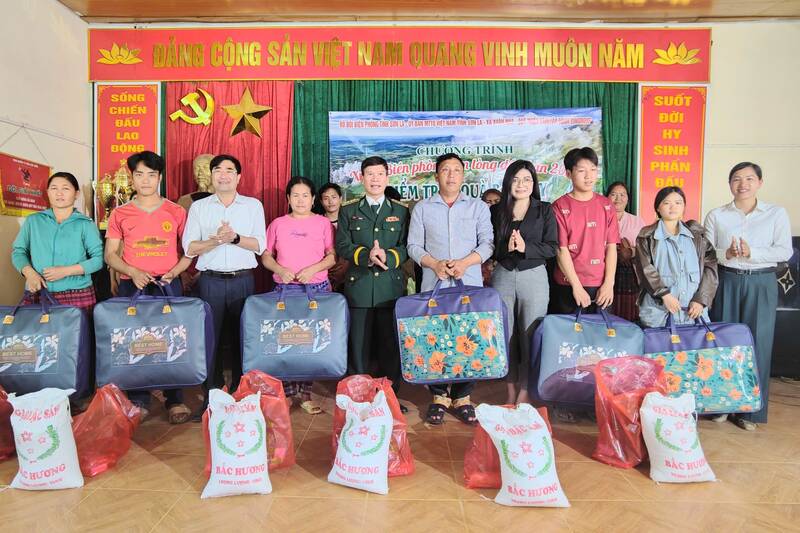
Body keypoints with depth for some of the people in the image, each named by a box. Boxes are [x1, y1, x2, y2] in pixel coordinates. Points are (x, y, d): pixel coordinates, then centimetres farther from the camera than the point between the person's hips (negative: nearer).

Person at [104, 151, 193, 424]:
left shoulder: (176, 212, 5)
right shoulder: (120, 214, 7)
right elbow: (110, 255, 8)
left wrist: (174, 272, -8)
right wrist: (134, 272, -9)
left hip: (168, 286, -1)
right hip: (131, 286, 1)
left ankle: (175, 401, 11)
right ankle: (138, 401, 15)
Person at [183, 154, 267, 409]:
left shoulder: (253, 205, 8)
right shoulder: (198, 207, 9)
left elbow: (259, 245, 0)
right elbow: (190, 248, 1)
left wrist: (235, 238, -17)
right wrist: (216, 240, -16)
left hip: (243, 280, 0)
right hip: (210, 281, 0)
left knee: (243, 336, 3)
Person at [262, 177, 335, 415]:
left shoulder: (323, 223, 5)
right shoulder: (277, 224, 8)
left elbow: (332, 256, 1)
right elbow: (266, 256, 9)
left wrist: (313, 269, -15)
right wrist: (281, 270, -11)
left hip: (317, 289, -1)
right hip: (285, 289, 1)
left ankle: (305, 393, 13)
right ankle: (286, 393, 14)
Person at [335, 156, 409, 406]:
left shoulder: (401, 211, 11)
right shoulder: (348, 211, 10)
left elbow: (406, 247, 3)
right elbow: (342, 246, 0)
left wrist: (388, 256, -17)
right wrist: (366, 255, -17)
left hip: (391, 287, 1)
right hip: (359, 287, 0)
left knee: (391, 344, 6)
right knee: (358, 344, 4)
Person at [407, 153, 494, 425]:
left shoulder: (479, 207, 10)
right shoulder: (422, 208, 10)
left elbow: (487, 243, 3)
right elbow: (414, 246, 6)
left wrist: (465, 262, -13)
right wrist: (435, 264, -11)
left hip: (470, 285, 0)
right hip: (433, 285, 0)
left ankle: (462, 396, 14)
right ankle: (439, 395, 14)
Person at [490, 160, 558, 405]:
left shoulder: (544, 210, 2)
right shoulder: (496, 211, 6)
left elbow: (552, 248, -3)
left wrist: (525, 247, -16)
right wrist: (505, 247, -15)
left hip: (534, 277, -2)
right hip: (502, 276, 2)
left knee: (530, 336, 0)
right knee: (505, 335, 6)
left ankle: (525, 392, 12)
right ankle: (511, 392, 19)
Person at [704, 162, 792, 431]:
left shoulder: (777, 213, 4)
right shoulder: (716, 215, 5)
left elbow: (785, 251, -3)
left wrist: (751, 253, -17)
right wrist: (726, 254, -18)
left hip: (761, 284, 0)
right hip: (726, 282, 0)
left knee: (757, 344, 2)